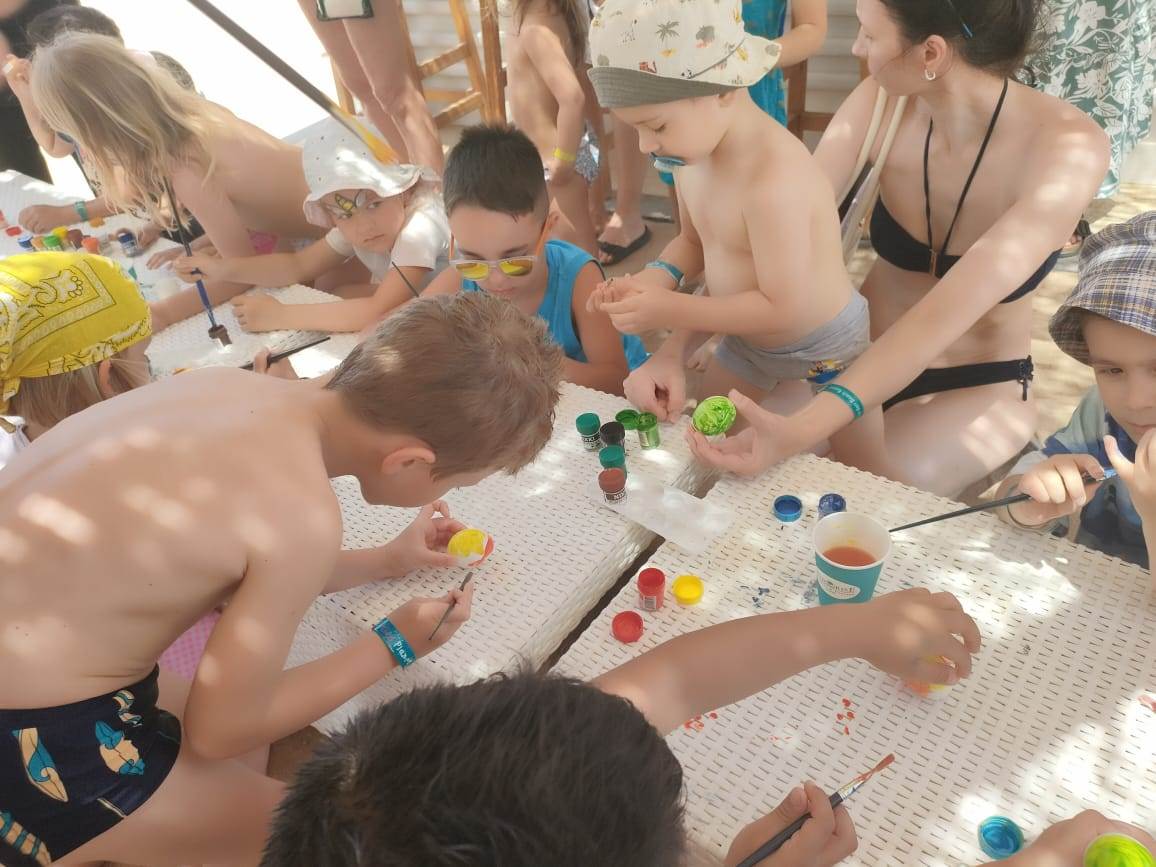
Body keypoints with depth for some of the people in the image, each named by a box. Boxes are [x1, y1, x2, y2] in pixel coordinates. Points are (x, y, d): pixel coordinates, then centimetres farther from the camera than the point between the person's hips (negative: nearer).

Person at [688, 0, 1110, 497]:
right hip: (863, 350, 4)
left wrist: (805, 429, -50)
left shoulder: (1067, 149, -27)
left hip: (976, 385, -3)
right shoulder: (882, 104, -16)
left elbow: (940, 318, -38)